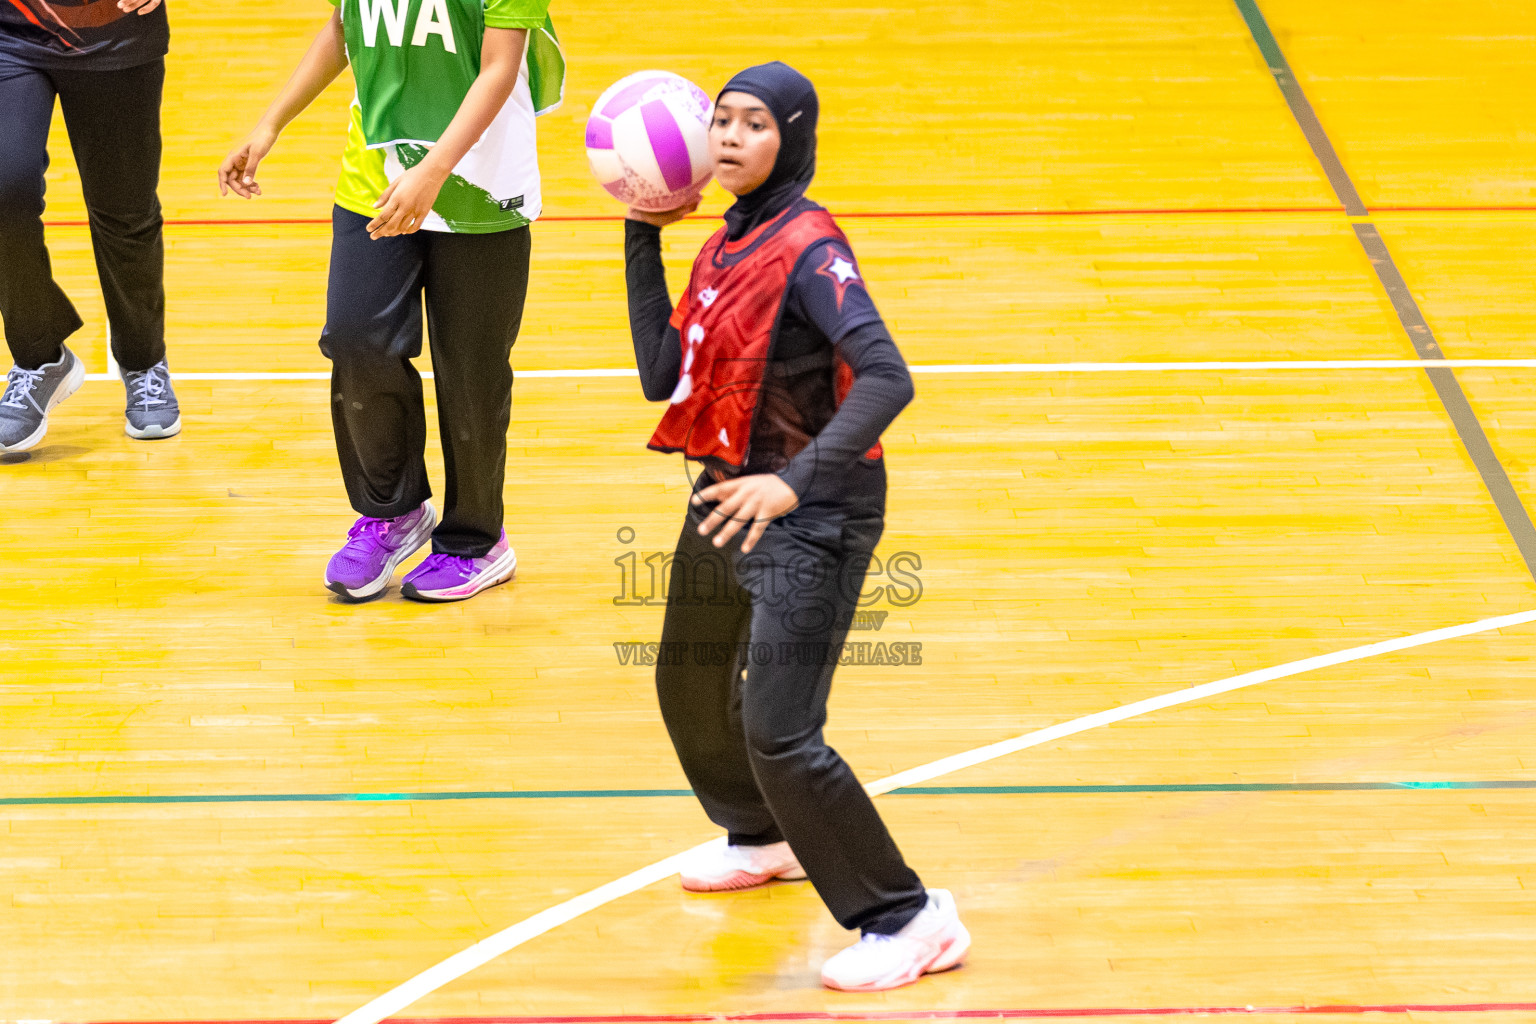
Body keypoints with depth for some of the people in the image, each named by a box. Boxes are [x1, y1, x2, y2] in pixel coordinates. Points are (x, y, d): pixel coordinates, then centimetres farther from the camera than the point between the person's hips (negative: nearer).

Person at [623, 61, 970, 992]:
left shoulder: (808, 248, -19)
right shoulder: (728, 243, 7)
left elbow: (886, 379, -29)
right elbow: (663, 374, 4)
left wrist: (797, 481, -37)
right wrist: (644, 239, 2)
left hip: (809, 518, -9)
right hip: (728, 497, 9)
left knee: (778, 734, -15)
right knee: (690, 689, 26)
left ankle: (912, 920, -5)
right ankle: (766, 840, 52)